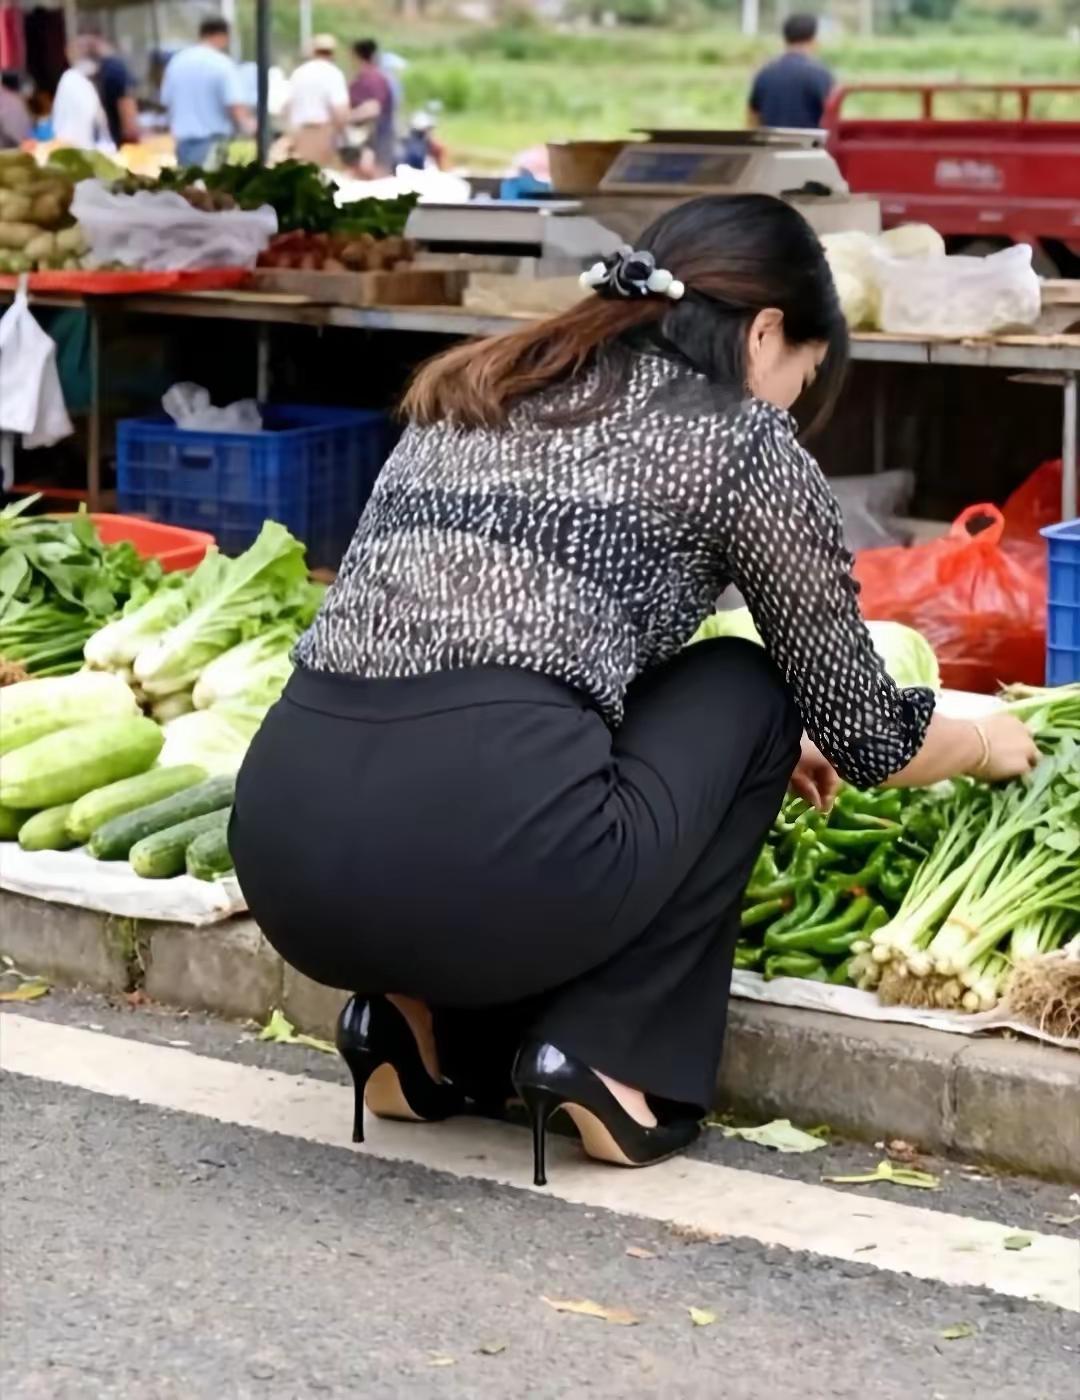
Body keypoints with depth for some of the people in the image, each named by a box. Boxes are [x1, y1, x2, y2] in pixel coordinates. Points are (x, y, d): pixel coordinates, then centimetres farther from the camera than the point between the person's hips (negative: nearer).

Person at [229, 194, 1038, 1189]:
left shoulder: (473, 389, 26)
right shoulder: (741, 438, 9)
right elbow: (863, 733, 18)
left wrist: (757, 754, 52)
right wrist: (988, 743, 41)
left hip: (283, 845, 7)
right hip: (482, 852, -6)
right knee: (746, 696, 21)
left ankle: (427, 1038, 17)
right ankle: (607, 1059, 11)